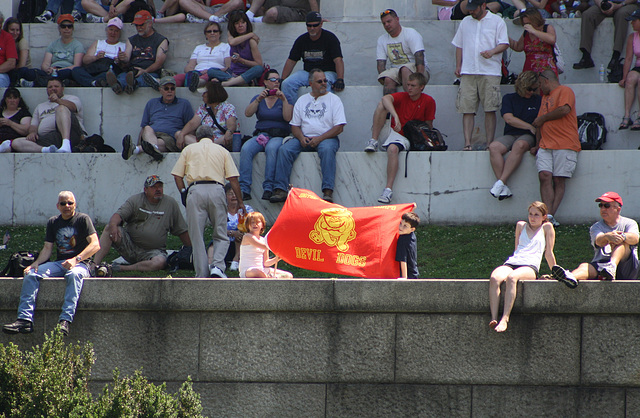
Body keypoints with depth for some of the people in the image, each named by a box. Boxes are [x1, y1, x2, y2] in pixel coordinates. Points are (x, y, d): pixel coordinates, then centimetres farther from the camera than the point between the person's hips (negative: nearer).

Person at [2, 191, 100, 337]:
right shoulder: (53, 222, 15)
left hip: (80, 264, -5)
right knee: (30, 274, -19)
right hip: (59, 263, 5)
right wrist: (36, 263, -7)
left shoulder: (83, 219, -1)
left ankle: (65, 320, -51)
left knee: (74, 275, -41)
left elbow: (95, 245, -12)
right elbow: (47, 248, 13)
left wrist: (76, 259, -26)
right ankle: (25, 319, -30)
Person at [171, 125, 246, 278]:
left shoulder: (189, 149, 19)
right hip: (216, 190, 0)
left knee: (197, 237, 3)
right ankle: (218, 265, -16)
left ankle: (202, 274, -2)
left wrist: (183, 192, 14)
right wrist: (240, 202, 13)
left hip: (195, 190, 0)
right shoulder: (222, 150, 19)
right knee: (221, 236, 7)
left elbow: (177, 175, 9)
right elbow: (233, 178, 10)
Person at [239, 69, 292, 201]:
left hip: (279, 136, -2)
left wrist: (284, 100, -11)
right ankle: (244, 189, -35)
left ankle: (269, 188, -39)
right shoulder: (258, 98, 17)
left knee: (271, 148, -38)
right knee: (246, 148, -29)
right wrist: (259, 100, -10)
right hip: (260, 134, 2)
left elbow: (288, 118, -5)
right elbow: (247, 113, 0)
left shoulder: (284, 98, 11)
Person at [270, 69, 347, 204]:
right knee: (285, 149, -24)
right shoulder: (302, 100, 18)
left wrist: (319, 139, -15)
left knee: (327, 149, -38)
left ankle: (328, 191, -43)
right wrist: (301, 138, -9)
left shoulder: (333, 99, 7)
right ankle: (280, 190, -28)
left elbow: (339, 127, -3)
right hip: (304, 138, 3)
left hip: (326, 138, -3)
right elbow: (294, 125, 14)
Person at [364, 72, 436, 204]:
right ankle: (373, 142, -22)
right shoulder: (402, 97, 1)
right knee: (382, 105, -18)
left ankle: (388, 189, -43)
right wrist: (395, 116, -39)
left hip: (404, 138, -3)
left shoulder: (428, 101, 0)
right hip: (391, 131, 3)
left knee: (393, 149, -38)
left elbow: (428, 126, 6)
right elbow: (386, 98, -22)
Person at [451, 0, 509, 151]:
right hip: (468, 71, 4)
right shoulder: (465, 22, 19)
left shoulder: (496, 21, 6)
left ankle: (489, 143, -4)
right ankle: (467, 143, -6)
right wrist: (458, 66, 13)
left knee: (490, 110, -7)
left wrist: (492, 52, -18)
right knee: (467, 109, -4)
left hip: (490, 72, -4)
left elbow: (504, 44, 0)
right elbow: (459, 45, 23)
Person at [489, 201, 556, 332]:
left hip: (530, 266, -4)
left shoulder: (546, 228, 18)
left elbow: (549, 253, 18)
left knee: (511, 278, -40)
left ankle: (505, 319, -48)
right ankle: (493, 318, -43)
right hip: (511, 263, 4)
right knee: (494, 278, -32)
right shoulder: (521, 225, 29)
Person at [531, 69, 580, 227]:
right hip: (546, 146, 6)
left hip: (565, 144, -6)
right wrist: (538, 144, 17)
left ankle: (550, 215, -15)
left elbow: (564, 110, -15)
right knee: (544, 176, -13)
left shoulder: (565, 91, 4)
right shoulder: (545, 97, 29)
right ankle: (548, 216, -22)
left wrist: (543, 118, -3)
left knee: (559, 180, -10)